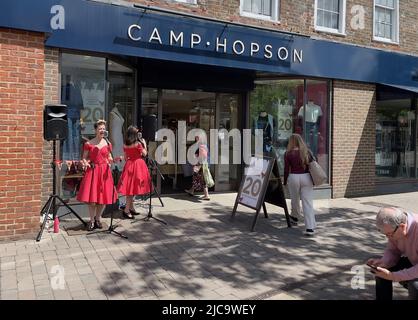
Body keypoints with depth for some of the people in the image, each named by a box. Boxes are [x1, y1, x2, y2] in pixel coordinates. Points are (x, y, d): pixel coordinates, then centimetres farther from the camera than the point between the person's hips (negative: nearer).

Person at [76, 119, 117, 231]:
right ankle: (92, 220, 12)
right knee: (91, 198, -3)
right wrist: (85, 163, -18)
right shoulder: (88, 144, 0)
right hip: (92, 171, -3)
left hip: (105, 172, 3)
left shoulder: (107, 144, 8)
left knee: (104, 197, 5)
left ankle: (98, 219, 22)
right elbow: (84, 158, 3)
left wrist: (112, 161, -8)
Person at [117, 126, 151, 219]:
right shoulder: (138, 143, -13)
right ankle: (126, 210, -1)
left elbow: (125, 157, 12)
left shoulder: (125, 145, 5)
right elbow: (144, 154, -5)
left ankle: (131, 208, 22)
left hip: (129, 165, 7)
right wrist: (144, 144, 4)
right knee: (133, 188, -3)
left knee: (130, 187, 12)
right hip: (137, 164, -6)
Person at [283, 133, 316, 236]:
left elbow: (286, 169, -3)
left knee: (295, 200, 18)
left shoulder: (288, 153, -3)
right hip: (306, 177, 2)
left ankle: (295, 218, 41)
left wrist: (284, 182, 8)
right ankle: (310, 228, -5)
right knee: (308, 202, 0)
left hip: (294, 177, -2)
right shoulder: (307, 151, 5)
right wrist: (313, 180, 15)